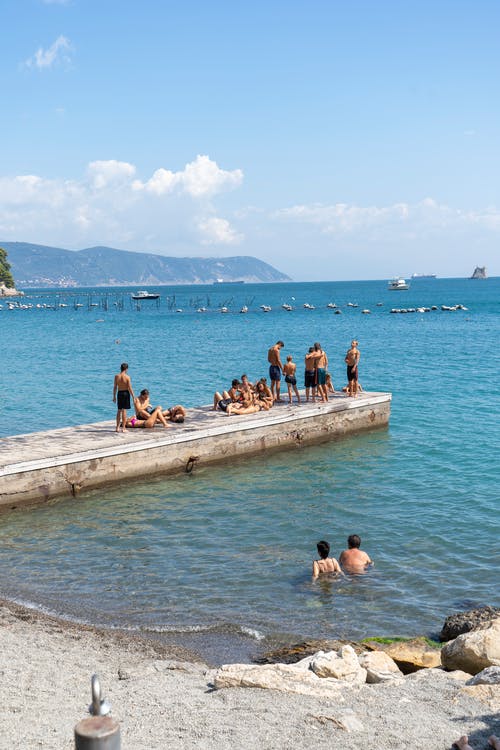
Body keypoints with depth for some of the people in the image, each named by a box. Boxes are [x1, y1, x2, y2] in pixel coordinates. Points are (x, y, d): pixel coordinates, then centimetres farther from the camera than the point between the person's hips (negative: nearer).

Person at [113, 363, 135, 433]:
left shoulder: (116, 376, -2)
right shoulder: (127, 377, -12)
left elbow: (115, 387, 2)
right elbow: (129, 388, -12)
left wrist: (114, 396, 11)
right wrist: (133, 397, -4)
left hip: (119, 393, 3)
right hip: (125, 393, -3)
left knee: (119, 410, 14)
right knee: (124, 410, 0)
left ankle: (117, 427, 18)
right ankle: (123, 428, 1)